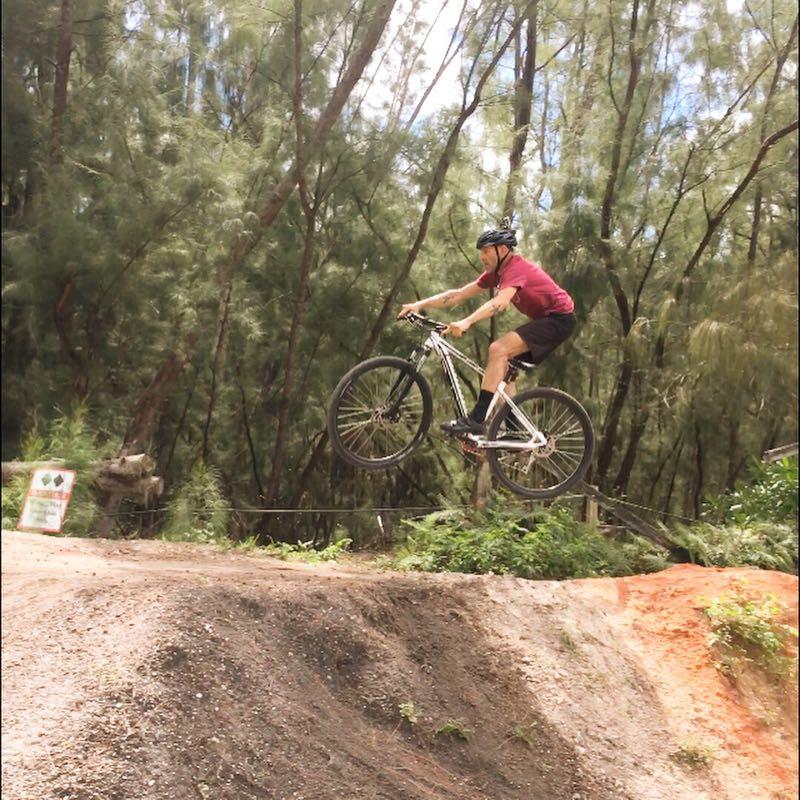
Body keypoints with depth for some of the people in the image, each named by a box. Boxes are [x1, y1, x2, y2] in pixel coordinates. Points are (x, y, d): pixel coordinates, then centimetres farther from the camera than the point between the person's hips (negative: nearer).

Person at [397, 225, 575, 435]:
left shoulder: (517, 268, -21)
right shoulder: (496, 272, 7)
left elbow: (500, 302, -39)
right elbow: (459, 294, 3)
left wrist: (466, 322, -53)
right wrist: (420, 305, -6)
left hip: (559, 318, -10)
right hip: (543, 320, 10)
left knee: (498, 349, -24)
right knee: (503, 364, 7)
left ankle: (476, 419, -26)